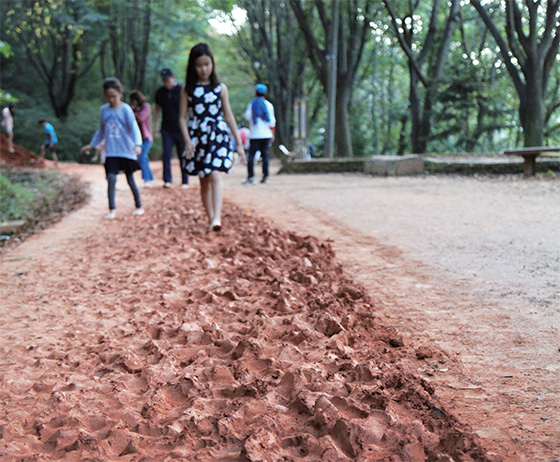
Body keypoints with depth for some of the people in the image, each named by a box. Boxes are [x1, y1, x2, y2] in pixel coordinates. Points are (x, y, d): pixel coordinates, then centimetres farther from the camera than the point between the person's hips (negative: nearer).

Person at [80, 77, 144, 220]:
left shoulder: (126, 109, -7)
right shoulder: (104, 110, 6)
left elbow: (134, 128, -15)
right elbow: (101, 131, 20)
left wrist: (137, 144, -30)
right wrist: (92, 145, 24)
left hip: (126, 151, -3)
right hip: (111, 152, 3)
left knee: (130, 180, 7)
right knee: (111, 179, -9)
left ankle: (139, 207, 23)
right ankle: (112, 210, -5)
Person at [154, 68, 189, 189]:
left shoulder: (181, 91, -4)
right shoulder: (160, 92, 6)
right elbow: (157, 110, 16)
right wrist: (156, 127, 13)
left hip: (180, 129, -2)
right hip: (166, 129, 2)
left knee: (183, 156, 2)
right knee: (166, 154, -9)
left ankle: (185, 181, 11)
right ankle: (167, 180, -8)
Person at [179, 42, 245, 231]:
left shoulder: (220, 88, 6)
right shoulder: (188, 90, 5)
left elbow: (228, 116, 10)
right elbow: (183, 117, 4)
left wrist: (239, 143, 9)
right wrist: (187, 140, -10)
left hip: (218, 137, -1)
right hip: (197, 138, 1)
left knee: (215, 175, -20)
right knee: (204, 181, 8)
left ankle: (217, 217, -29)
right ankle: (210, 218, 19)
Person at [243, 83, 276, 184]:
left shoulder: (252, 104, -2)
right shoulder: (268, 104, 6)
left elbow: (247, 116, -7)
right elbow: (272, 120, 5)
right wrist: (272, 134, 10)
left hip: (255, 135, -3)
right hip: (266, 134, 3)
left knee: (251, 155, -1)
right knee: (265, 155, 7)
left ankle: (250, 177, -8)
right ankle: (265, 177, 5)